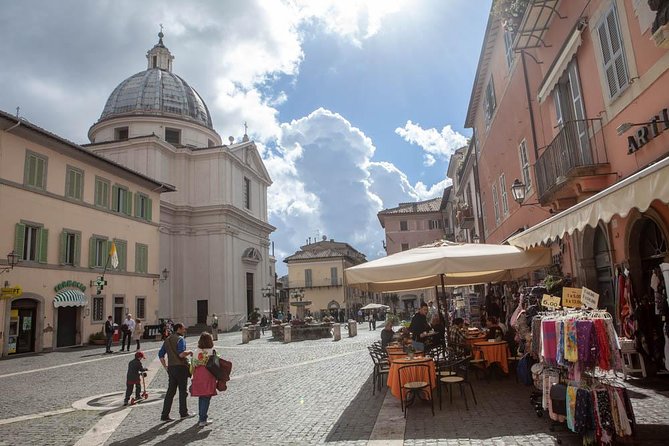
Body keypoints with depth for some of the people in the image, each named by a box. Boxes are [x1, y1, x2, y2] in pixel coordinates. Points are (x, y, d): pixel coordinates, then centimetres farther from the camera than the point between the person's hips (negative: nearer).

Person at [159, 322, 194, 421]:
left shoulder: (167, 340, 14)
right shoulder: (180, 339, -11)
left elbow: (161, 355, 14)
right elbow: (181, 354, -23)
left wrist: (166, 367, 16)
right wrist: (189, 352, -5)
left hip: (171, 368, 7)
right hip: (181, 367, -7)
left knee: (170, 391, 9)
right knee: (183, 391, 6)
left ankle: (164, 415, 8)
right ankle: (183, 413, 15)